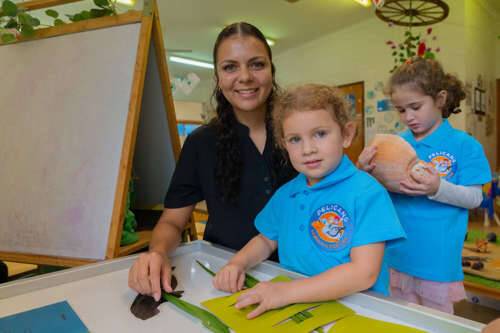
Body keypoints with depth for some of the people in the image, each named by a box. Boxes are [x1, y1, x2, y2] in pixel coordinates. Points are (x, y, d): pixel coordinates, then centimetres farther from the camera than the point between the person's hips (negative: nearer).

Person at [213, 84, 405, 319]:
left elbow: (365, 273, -19)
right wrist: (237, 263, -1)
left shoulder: (367, 193, -13)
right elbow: (267, 240, 18)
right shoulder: (286, 194, 5)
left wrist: (288, 291, -25)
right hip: (295, 308, 3)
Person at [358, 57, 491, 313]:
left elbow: (475, 198, -8)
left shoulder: (463, 145, -8)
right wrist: (365, 172, -17)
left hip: (437, 260, -3)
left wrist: (438, 189, -26)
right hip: (396, 256, 3)